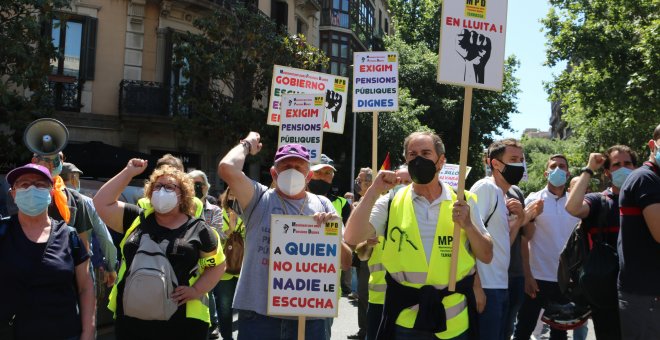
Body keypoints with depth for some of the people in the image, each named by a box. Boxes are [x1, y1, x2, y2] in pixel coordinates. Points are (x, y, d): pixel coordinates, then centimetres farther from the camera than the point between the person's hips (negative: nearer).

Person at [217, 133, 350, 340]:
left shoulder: (322, 205, 9)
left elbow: (346, 260, 6)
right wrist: (247, 144, 3)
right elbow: (227, 168, -15)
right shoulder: (259, 198, 2)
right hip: (258, 309, -2)